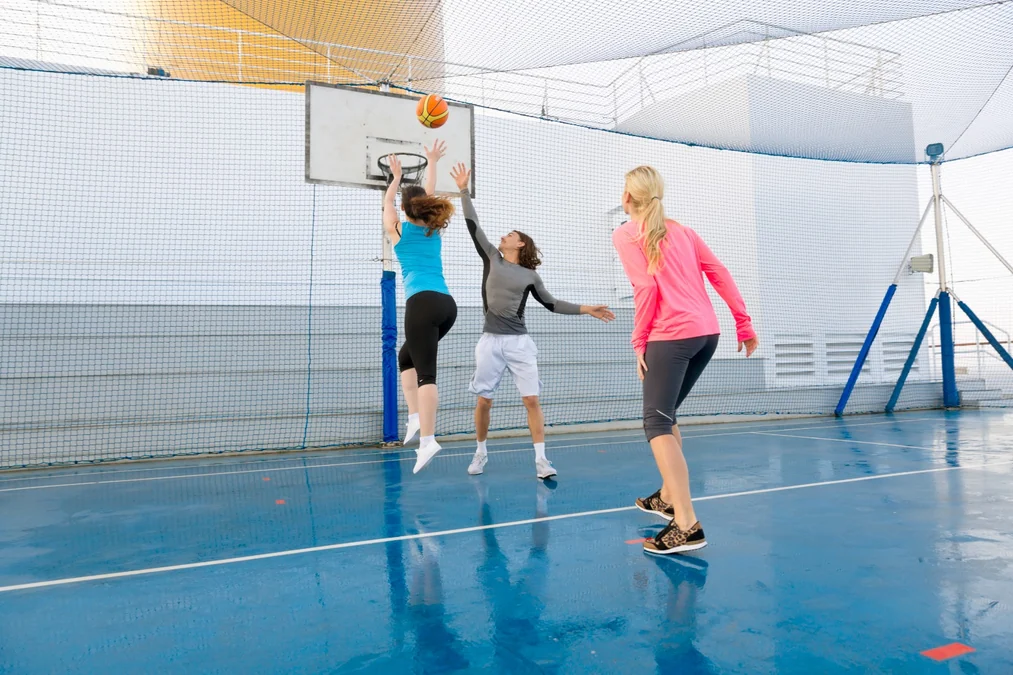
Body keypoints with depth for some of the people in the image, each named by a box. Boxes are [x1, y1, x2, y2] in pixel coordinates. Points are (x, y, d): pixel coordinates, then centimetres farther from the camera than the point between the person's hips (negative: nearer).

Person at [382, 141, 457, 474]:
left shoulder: (398, 230, 9)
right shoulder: (435, 229, 19)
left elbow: (387, 203, 31)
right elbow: (430, 196, 36)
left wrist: (395, 177, 45)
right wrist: (432, 163, 47)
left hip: (423, 303, -6)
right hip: (447, 304, 6)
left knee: (426, 371, -11)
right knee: (407, 356, 23)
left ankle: (427, 439, -18)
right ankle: (416, 417, 14)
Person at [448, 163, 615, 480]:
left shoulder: (530, 276, 9)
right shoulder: (492, 258, 10)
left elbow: (552, 304, 13)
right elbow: (473, 227, 8)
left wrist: (587, 309, 6)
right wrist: (464, 191, 6)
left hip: (519, 342, -1)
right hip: (490, 341, 1)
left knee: (532, 400, -5)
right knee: (484, 401, 4)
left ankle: (540, 459, -1)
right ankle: (480, 453, 21)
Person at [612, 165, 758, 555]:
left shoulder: (625, 234, 1)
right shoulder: (680, 230, 19)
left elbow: (646, 287, -11)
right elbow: (720, 273, 13)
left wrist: (639, 341, -6)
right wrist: (744, 323, 15)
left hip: (671, 336, -7)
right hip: (707, 333, 8)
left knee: (657, 425, -6)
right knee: (664, 416, 21)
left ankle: (687, 525, -14)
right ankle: (668, 497, 32)